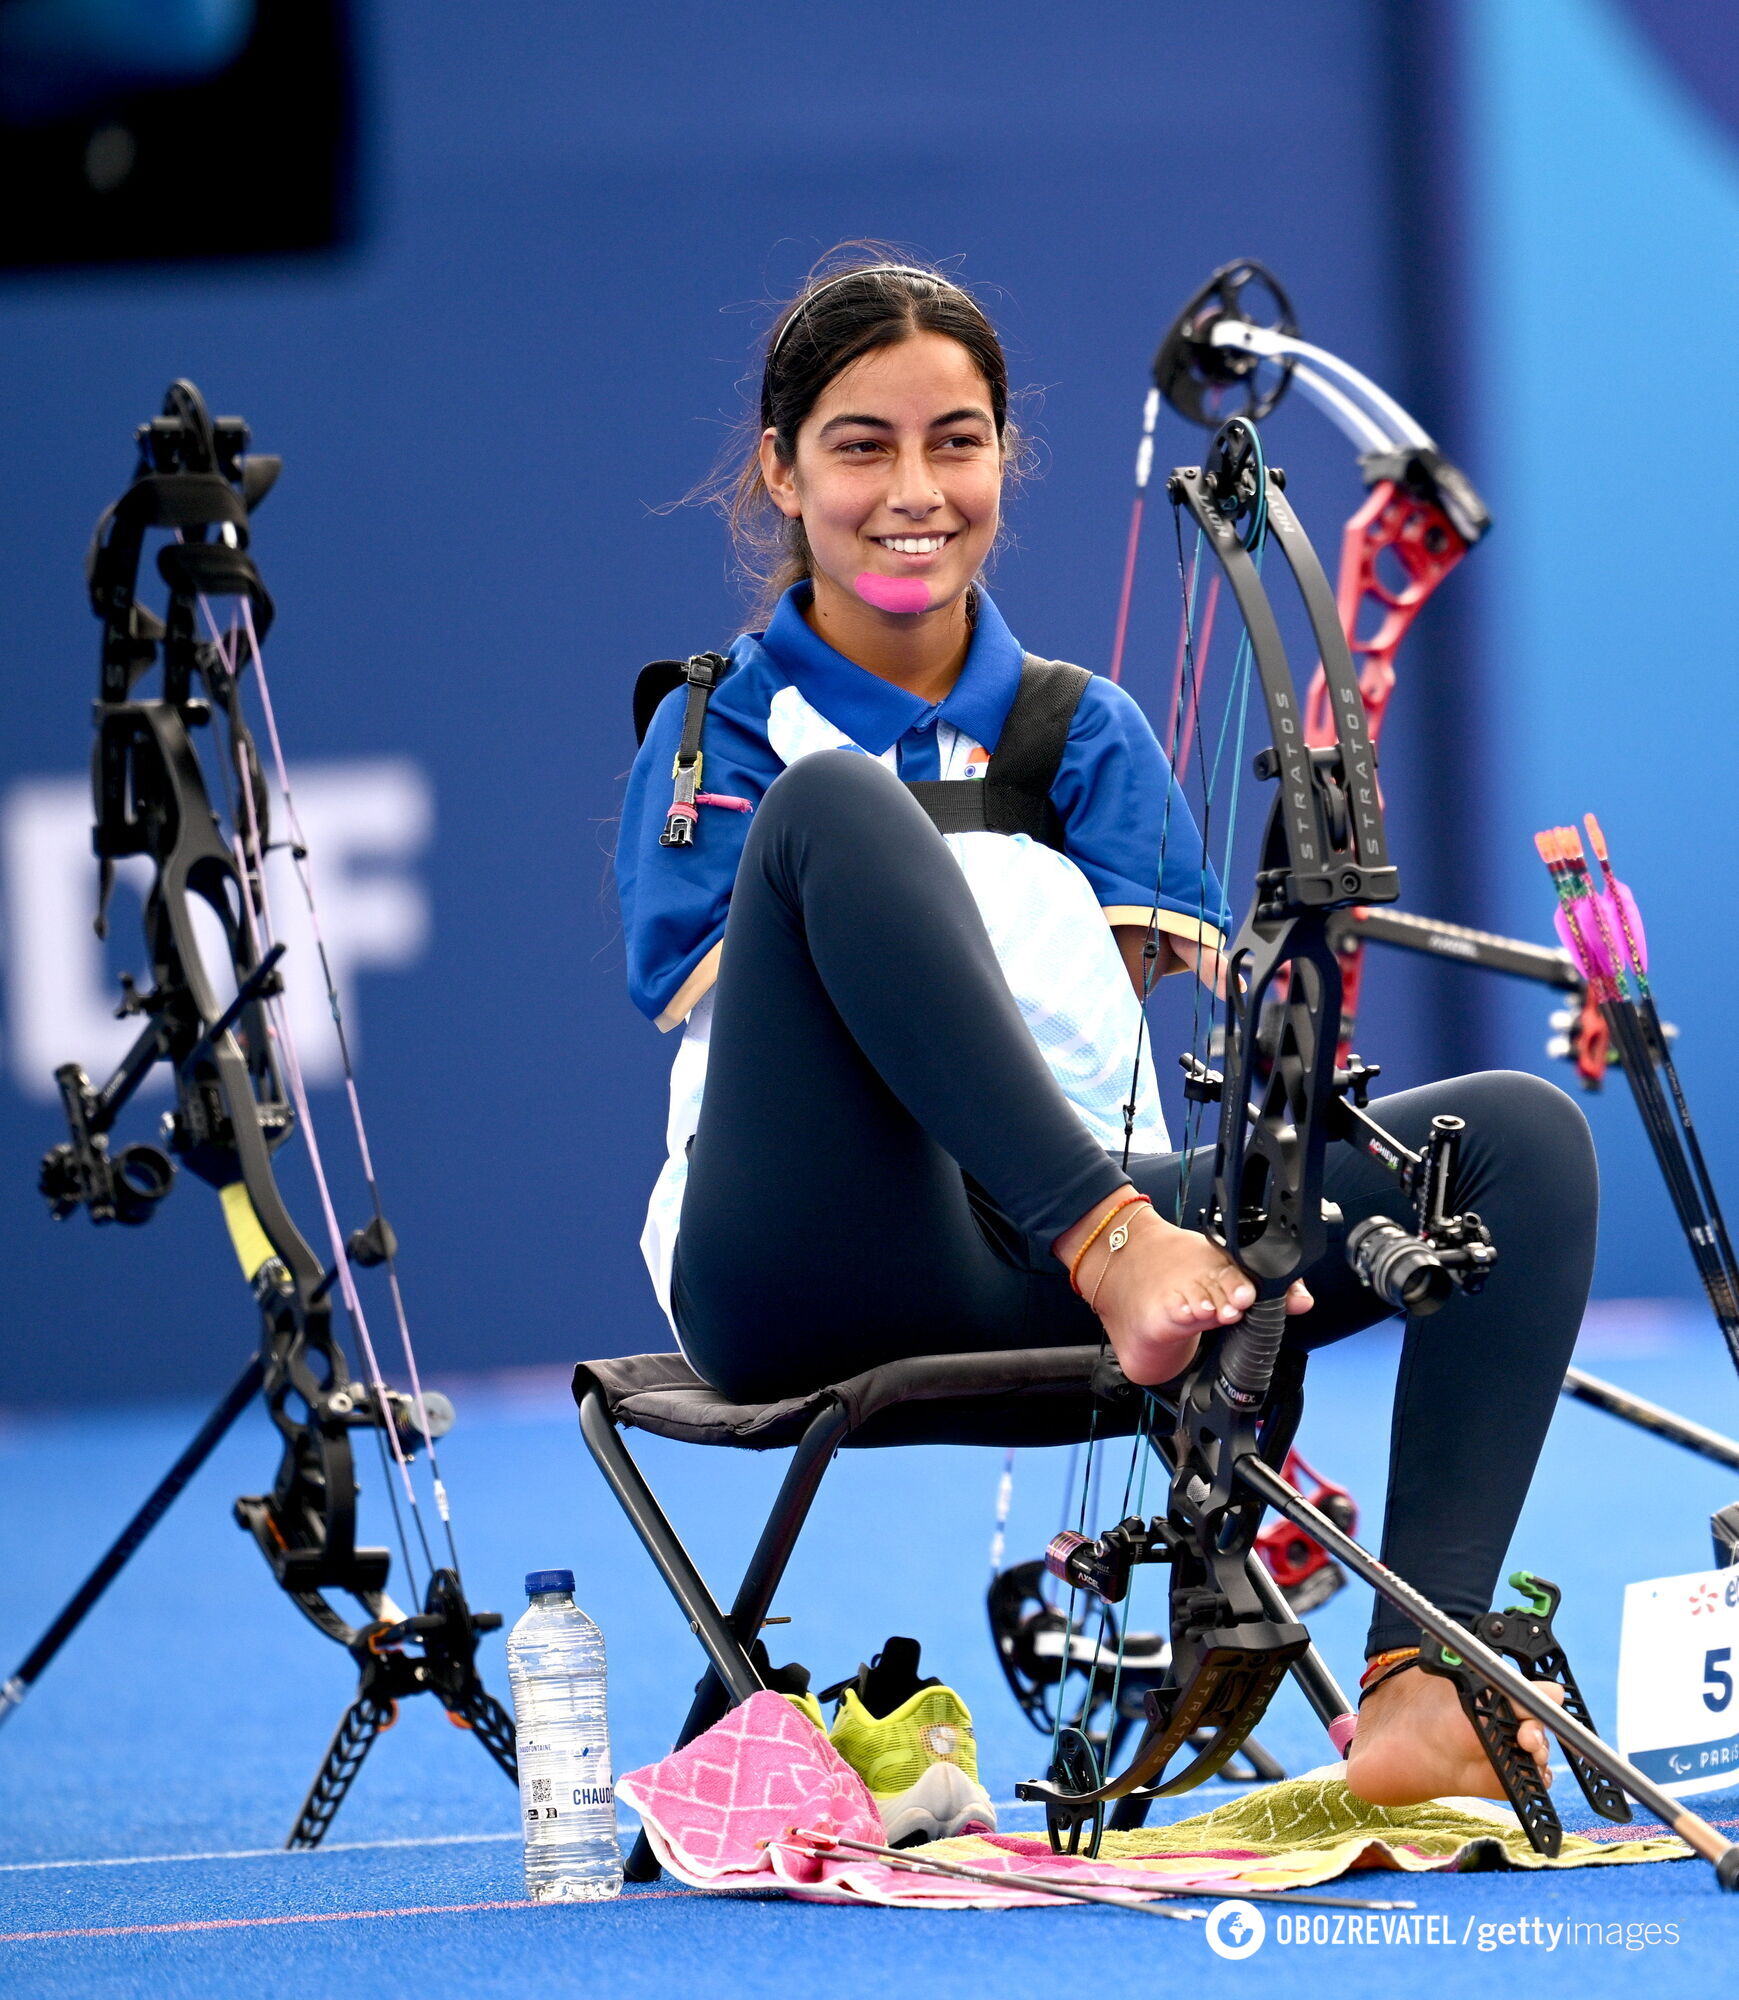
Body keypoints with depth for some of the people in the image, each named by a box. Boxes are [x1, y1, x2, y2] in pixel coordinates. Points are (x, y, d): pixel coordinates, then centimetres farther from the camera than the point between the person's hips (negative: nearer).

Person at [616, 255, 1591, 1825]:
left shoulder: (1085, 732, 22)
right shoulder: (715, 739, 12)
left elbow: (1108, 1025, 7)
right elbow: (748, 1026, -4)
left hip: (1066, 1273, 4)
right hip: (811, 1271, -4)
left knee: (1524, 1136, -16)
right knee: (836, 802, -26)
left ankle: (1419, 1690, -32)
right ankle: (1128, 1233, -40)